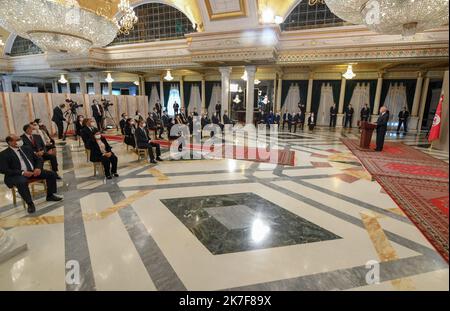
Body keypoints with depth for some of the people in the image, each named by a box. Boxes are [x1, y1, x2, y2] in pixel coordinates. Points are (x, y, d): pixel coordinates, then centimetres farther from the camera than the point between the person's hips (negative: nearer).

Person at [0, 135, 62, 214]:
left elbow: (39, 159, 15)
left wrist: (38, 168, -7)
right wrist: (22, 172, -21)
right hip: (17, 175, -5)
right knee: (22, 182, -39)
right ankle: (30, 204, -23)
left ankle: (50, 196, 0)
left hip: (33, 171, 6)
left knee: (51, 174, -11)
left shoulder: (27, 149, 13)